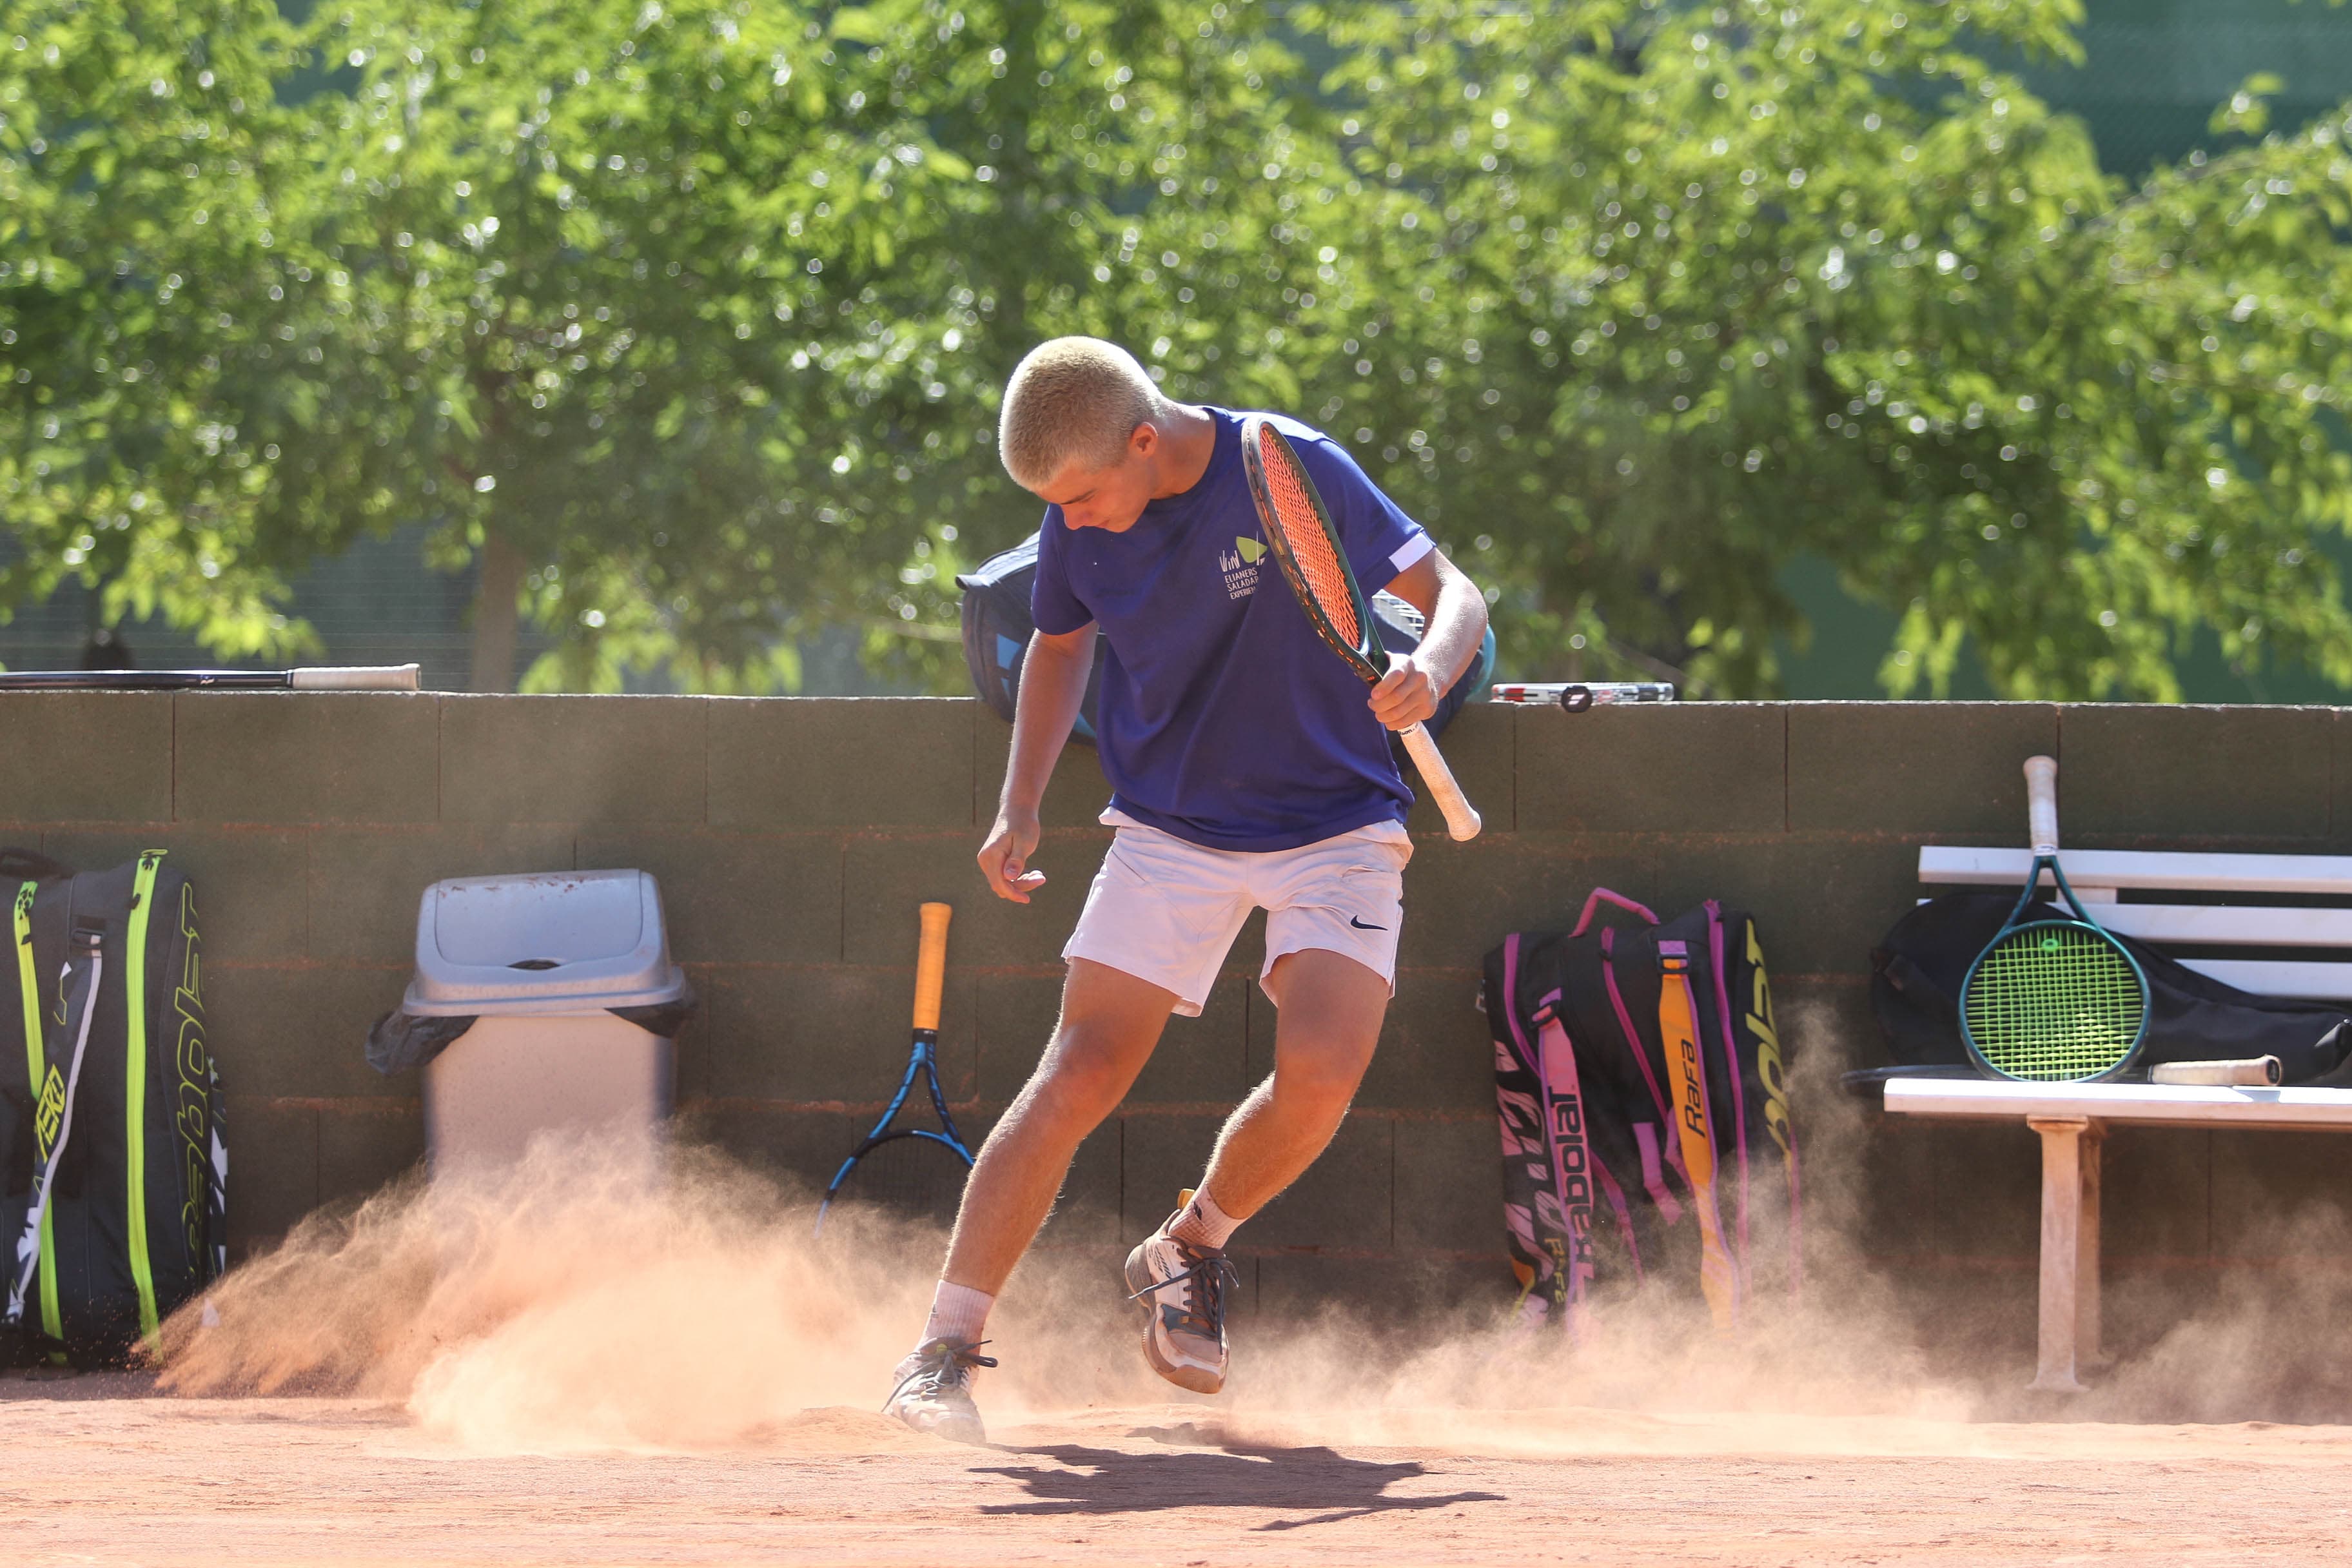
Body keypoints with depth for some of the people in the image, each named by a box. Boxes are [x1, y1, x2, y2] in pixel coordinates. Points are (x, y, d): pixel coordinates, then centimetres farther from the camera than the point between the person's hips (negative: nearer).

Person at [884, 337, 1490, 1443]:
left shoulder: (1297, 472, -19)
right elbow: (1061, 645, 14)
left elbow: (1451, 593, -12)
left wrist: (1430, 670, -34)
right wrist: (1020, 806, 3)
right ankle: (943, 1352, -9)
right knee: (1081, 1075, -12)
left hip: (1335, 824, -2)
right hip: (1170, 832, 2)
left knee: (1321, 1073, -23)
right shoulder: (1076, 521, -7)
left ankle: (1189, 1252, 7)